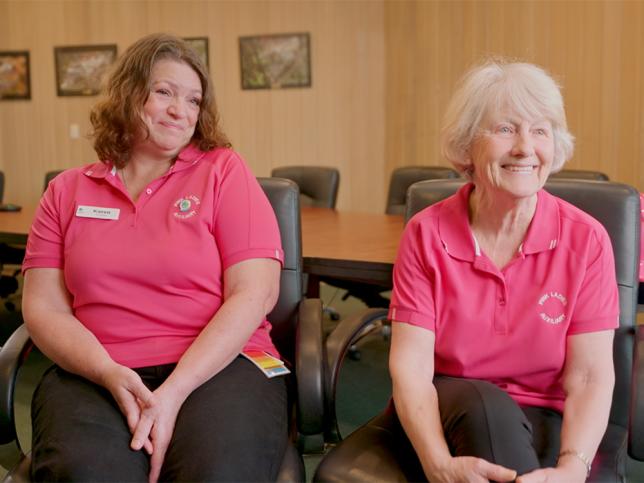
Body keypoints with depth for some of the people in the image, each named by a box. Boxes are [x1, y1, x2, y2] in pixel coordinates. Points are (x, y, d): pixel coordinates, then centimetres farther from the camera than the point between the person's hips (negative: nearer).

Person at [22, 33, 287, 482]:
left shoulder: (223, 171, 5)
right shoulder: (67, 192, 14)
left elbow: (255, 294, -5)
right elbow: (44, 307, 8)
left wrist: (174, 391, -15)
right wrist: (112, 375, -12)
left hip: (219, 365, -1)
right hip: (94, 374, 2)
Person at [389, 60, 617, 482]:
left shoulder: (585, 240, -8)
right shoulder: (426, 234, -8)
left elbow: (590, 376, -12)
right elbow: (410, 365, -14)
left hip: (544, 420, 0)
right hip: (451, 413, 1)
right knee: (483, 404, -33)